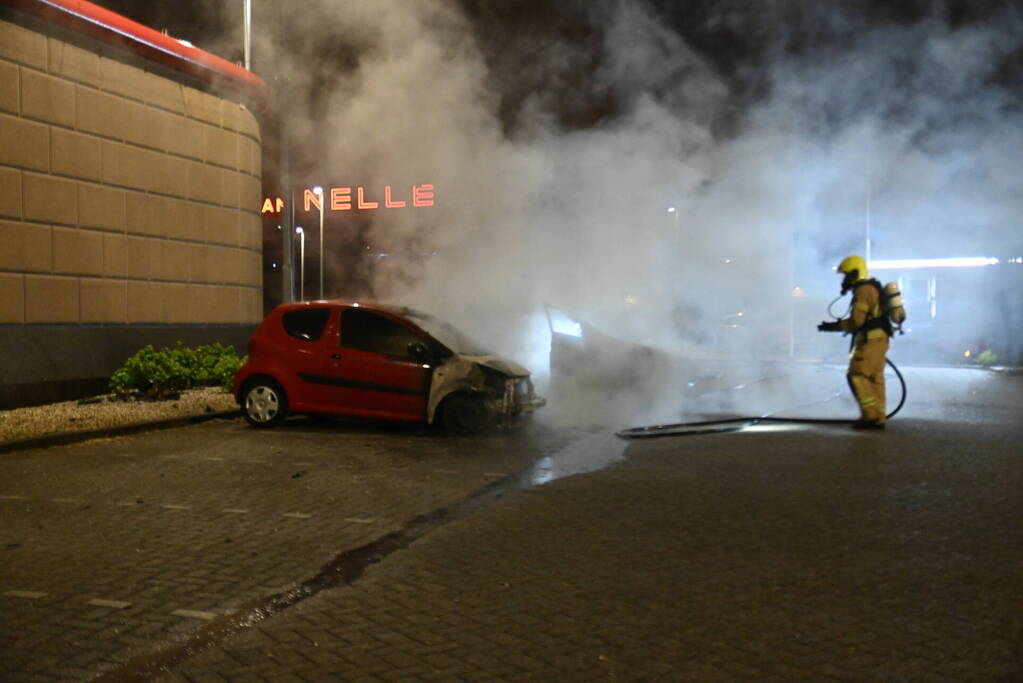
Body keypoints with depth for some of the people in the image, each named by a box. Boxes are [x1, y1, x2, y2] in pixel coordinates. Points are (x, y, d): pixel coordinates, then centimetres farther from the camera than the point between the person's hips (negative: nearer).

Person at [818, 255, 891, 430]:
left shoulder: (863, 290, -14)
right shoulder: (873, 287, 19)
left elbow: (856, 320, -20)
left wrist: (833, 326, -12)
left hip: (870, 339, -10)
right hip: (879, 338, 10)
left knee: (857, 376, -8)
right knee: (875, 377, 10)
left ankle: (870, 414, -8)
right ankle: (878, 418, 12)